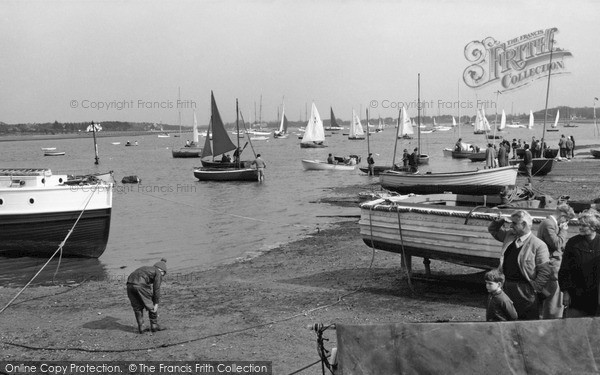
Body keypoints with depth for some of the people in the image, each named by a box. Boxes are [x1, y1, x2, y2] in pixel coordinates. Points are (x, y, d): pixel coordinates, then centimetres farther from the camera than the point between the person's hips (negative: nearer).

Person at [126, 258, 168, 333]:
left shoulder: (146, 269, 33)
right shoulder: (158, 273, 13)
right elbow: (156, 289, 5)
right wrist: (156, 304, 7)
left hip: (130, 284, 6)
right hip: (141, 285, -6)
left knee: (137, 307, 21)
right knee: (151, 304, 14)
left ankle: (140, 327, 21)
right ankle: (154, 325, 22)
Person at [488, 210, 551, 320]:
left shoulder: (539, 245, -12)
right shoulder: (509, 235, 8)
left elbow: (544, 272, -13)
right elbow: (492, 230, 23)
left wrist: (534, 288, -15)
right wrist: (499, 221, 3)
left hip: (525, 290, -6)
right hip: (507, 286, 6)